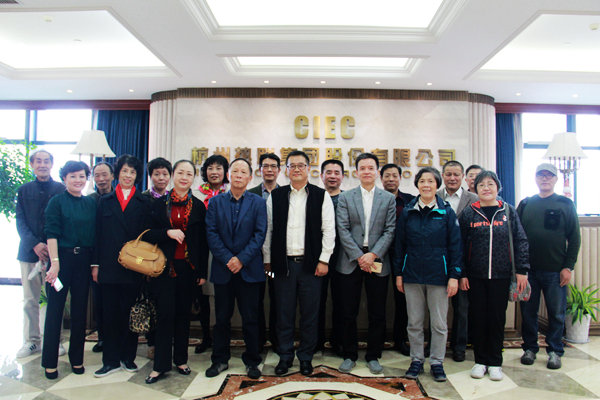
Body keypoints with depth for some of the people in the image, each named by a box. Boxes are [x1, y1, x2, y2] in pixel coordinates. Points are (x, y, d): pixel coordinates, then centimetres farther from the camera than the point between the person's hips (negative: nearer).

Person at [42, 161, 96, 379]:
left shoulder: (91, 203, 8)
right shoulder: (57, 202, -3)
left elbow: (95, 235, 9)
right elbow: (51, 233, -10)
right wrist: (54, 262, -18)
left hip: (83, 260, 4)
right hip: (61, 257, -4)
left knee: (80, 309, 10)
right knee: (55, 309, 2)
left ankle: (77, 358, 23)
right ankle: (50, 362, 15)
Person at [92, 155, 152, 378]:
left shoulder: (143, 203, 5)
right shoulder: (105, 201, 10)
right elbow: (98, 234, 7)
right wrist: (95, 264, 2)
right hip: (109, 265, 1)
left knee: (130, 313, 7)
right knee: (110, 313, 7)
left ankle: (128, 357, 21)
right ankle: (111, 360, 18)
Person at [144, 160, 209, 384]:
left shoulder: (198, 206, 4)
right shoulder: (159, 204, 5)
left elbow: (203, 241, 4)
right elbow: (148, 234, 2)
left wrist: (202, 271, 1)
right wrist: (168, 232, -16)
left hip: (188, 267, 1)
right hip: (165, 266, 0)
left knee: (183, 313, 9)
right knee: (165, 314, 0)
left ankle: (180, 360, 23)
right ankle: (161, 365, 11)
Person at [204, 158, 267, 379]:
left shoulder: (258, 202, 3)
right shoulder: (216, 202, 7)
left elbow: (260, 234, -4)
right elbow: (211, 233, -1)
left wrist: (242, 259, -13)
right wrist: (227, 259, -11)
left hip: (249, 269, -1)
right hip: (222, 268, 1)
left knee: (250, 317, 5)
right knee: (222, 317, 10)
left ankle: (252, 361, 20)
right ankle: (220, 359, 25)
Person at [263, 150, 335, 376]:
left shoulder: (321, 196, 3)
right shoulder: (276, 196, 8)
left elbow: (329, 230, 1)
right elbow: (268, 230, 8)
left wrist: (324, 260, -5)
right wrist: (267, 259, 5)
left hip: (310, 263, -1)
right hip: (283, 263, 1)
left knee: (310, 313, 7)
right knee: (284, 313, 8)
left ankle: (306, 357, 23)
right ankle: (285, 356, 24)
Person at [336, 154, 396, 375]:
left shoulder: (389, 198, 7)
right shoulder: (345, 197, 5)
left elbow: (390, 230, 0)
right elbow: (343, 230, -2)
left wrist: (373, 254, -12)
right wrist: (359, 256, -11)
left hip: (377, 263, 1)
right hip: (351, 262, 0)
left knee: (377, 314, 7)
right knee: (348, 313, 6)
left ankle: (373, 356, 23)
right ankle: (350, 355, 21)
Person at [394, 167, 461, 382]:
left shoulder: (447, 212, 0)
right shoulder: (407, 212, 3)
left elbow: (455, 245, 0)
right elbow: (400, 244, 6)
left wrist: (454, 275, -6)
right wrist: (398, 273, 3)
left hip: (438, 275, -1)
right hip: (412, 274, 1)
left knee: (439, 323, 8)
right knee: (414, 322, 10)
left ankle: (437, 362, 23)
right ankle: (416, 360, 24)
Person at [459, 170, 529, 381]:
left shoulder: (508, 211, 3)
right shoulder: (468, 213, 1)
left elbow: (520, 241, 4)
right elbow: (461, 245, 1)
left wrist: (522, 270, -2)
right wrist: (462, 274, -2)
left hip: (501, 275, 0)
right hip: (476, 275, 0)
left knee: (497, 318, 8)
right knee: (479, 318, 8)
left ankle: (495, 363, 22)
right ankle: (480, 361, 22)